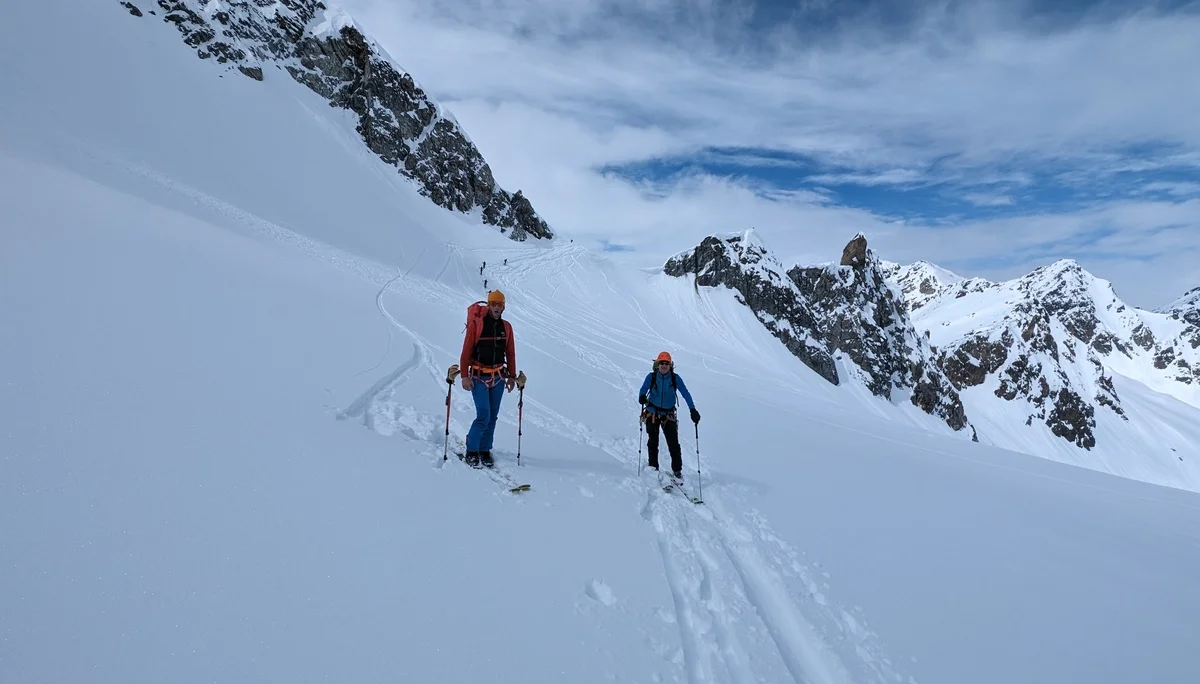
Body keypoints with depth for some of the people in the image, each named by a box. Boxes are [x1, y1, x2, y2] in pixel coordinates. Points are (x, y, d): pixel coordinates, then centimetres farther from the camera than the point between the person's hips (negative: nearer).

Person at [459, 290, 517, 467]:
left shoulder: (506, 327, 6)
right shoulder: (476, 324, -8)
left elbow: (510, 353, 12)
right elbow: (466, 351, -8)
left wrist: (512, 376, 11)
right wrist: (464, 376, -12)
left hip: (498, 378, 4)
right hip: (479, 377, -4)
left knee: (492, 417, 8)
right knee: (483, 416, -9)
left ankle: (485, 450, 22)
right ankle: (471, 451, 9)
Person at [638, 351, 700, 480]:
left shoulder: (675, 378, -5)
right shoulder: (651, 377, -5)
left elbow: (686, 394, -7)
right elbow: (643, 390, -12)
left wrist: (693, 410, -17)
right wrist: (642, 397, -36)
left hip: (668, 415, 0)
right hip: (652, 413, 0)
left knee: (673, 443, -4)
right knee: (653, 441, 5)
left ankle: (677, 470, 5)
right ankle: (653, 467, 17)